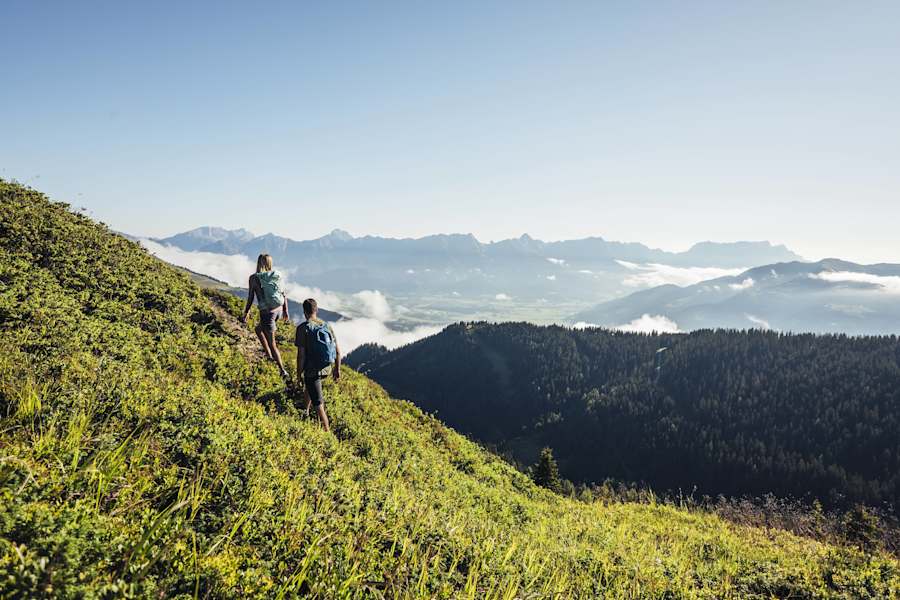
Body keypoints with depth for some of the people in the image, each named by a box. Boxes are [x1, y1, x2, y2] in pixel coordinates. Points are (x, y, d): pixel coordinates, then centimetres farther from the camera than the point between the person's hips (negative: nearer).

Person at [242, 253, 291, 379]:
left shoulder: (254, 278, -11)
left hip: (267, 313, -5)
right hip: (279, 310, 5)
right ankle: (269, 355, 32)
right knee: (258, 329, 30)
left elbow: (250, 298, -7)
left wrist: (246, 312, 9)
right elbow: (284, 294, 4)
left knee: (272, 343, 7)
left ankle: (283, 371, 9)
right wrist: (286, 311, 16)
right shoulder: (277, 276, -1)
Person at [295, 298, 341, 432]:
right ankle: (306, 411, 50)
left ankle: (326, 431, 3)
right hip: (327, 369, 7)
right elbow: (337, 351, 4)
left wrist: (298, 373, -3)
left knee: (318, 403, 1)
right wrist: (337, 369, 15)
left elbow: (301, 354, -15)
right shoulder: (327, 326, 1)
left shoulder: (303, 328, -13)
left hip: (312, 369, -6)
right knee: (309, 384, 35)